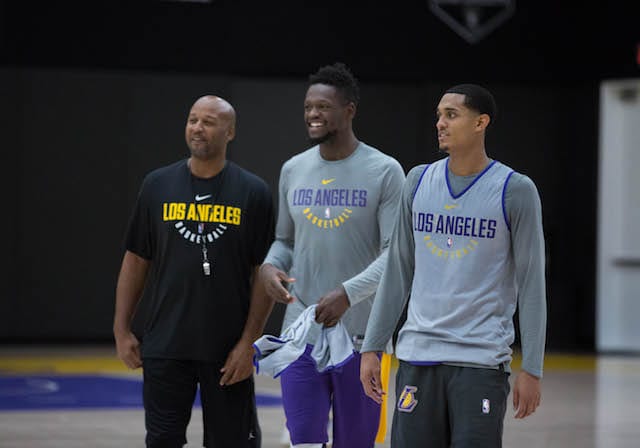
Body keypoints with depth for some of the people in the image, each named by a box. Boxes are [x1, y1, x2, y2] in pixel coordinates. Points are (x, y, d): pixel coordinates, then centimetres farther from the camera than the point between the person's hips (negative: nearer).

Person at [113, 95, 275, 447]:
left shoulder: (253, 192, -1)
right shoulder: (157, 185, 5)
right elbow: (136, 260, 9)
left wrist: (248, 342, -8)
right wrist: (121, 329, 4)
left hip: (227, 351, -1)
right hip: (165, 347, 2)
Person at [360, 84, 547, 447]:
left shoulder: (515, 191, -4)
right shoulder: (419, 181, 9)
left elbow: (532, 285, -3)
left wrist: (532, 369, -7)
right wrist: (372, 348, 11)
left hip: (482, 360, -4)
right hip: (418, 356, 4)